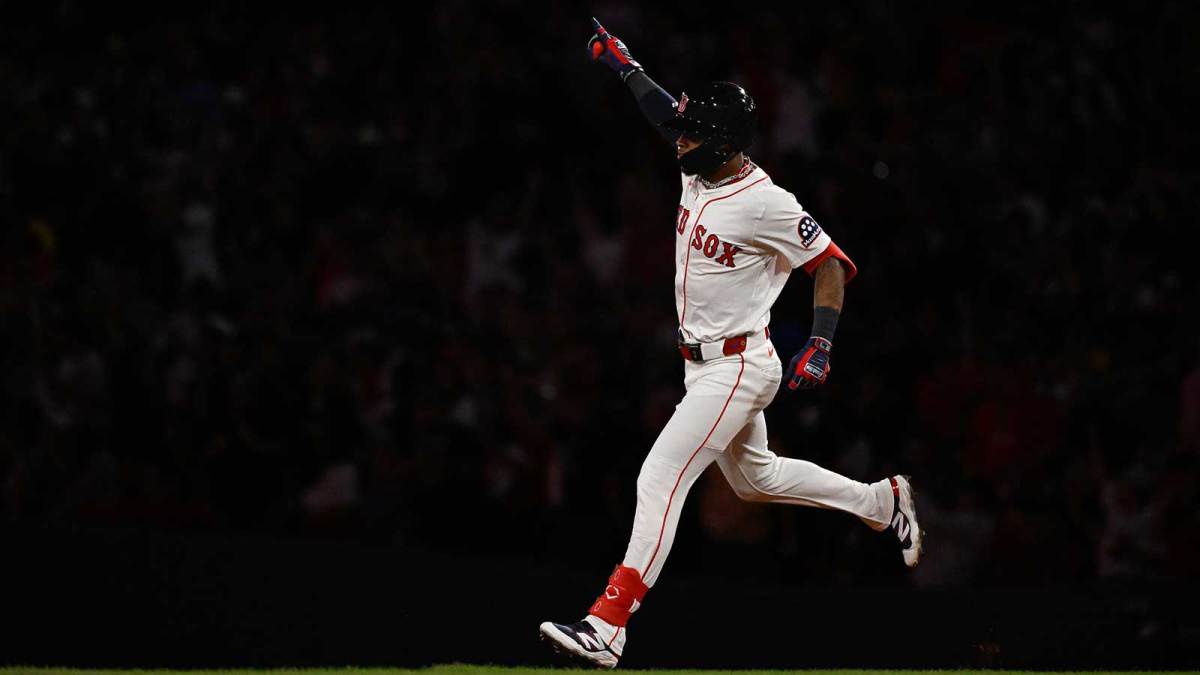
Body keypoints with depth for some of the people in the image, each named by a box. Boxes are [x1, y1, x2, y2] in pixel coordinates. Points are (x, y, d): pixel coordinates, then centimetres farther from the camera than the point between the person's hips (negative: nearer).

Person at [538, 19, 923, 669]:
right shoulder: (700, 171, 1)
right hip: (704, 365, 10)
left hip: (738, 366, -10)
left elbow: (833, 265, -16)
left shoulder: (765, 203, -22)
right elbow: (668, 115, 20)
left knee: (661, 477, -18)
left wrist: (820, 346, -24)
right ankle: (882, 501, 41)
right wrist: (626, 67, 12)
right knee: (756, 478, 26)